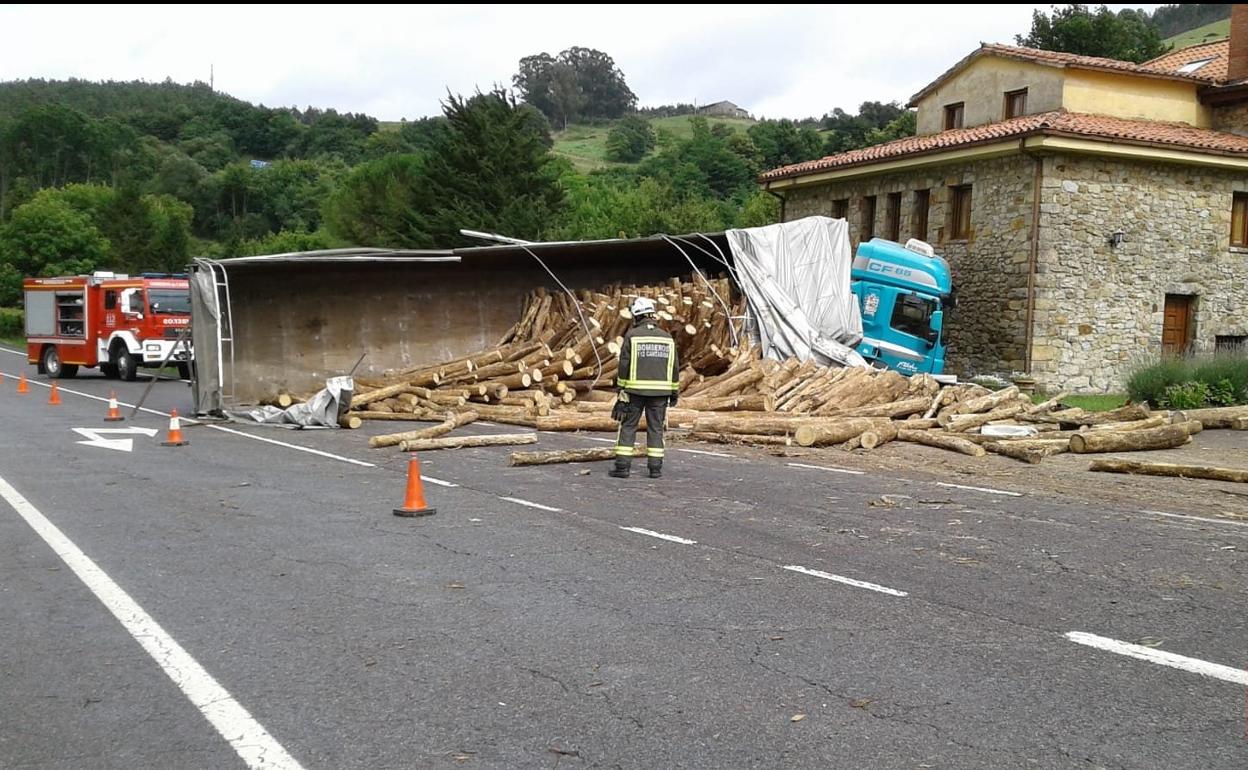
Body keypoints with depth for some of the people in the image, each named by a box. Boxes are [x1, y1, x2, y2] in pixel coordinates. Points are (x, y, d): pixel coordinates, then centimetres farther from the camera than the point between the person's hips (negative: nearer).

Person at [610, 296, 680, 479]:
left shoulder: (632, 335, -4)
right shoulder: (667, 337, 5)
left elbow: (624, 364, -6)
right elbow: (674, 367, 6)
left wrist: (621, 389, 1)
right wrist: (674, 392, 13)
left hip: (635, 390, -2)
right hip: (660, 391, 3)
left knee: (628, 426, 4)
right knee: (656, 428, 9)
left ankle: (622, 466, 1)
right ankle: (655, 468, 7)